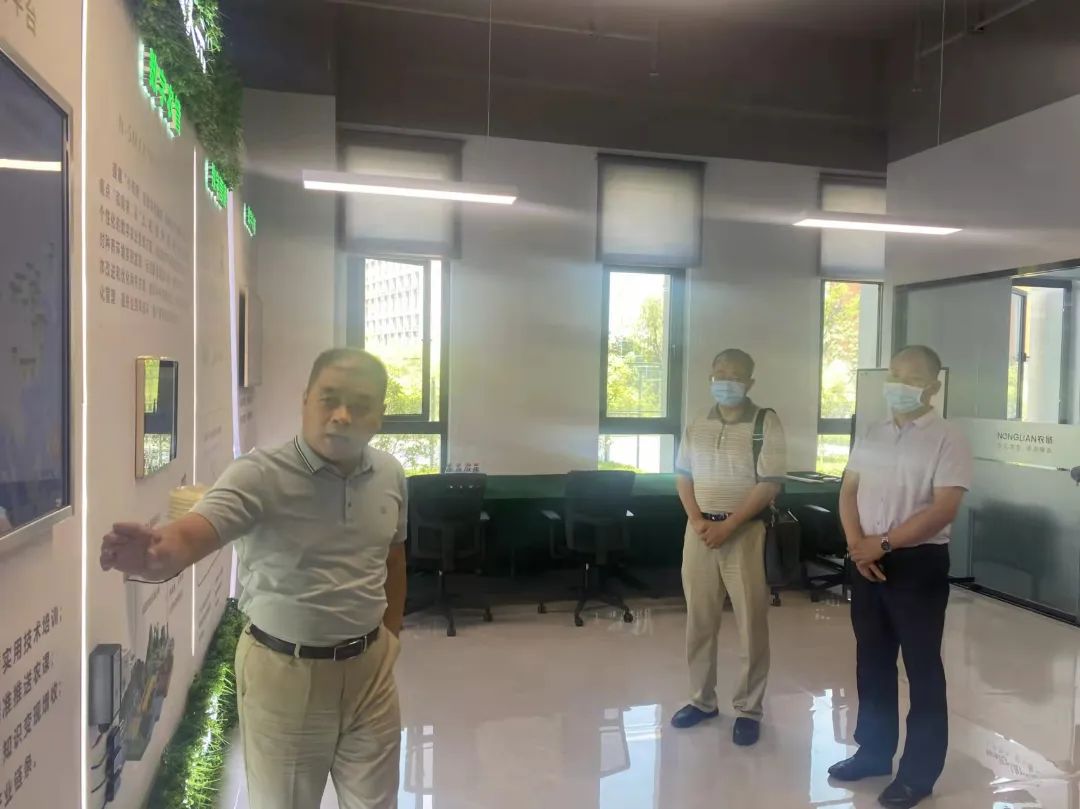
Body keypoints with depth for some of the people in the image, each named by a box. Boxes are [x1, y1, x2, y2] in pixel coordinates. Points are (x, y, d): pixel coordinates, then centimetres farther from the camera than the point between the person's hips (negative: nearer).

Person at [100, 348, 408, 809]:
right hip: (285, 671, -4)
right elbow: (197, 531, -36)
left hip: (370, 667, 4)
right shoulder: (259, 475, -18)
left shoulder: (390, 476, -2)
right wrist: (164, 555, -58)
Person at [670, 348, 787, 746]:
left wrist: (728, 526, -17)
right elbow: (684, 478, 10)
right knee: (699, 620, 11)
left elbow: (769, 485, -12)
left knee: (751, 624, 3)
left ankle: (748, 710, 18)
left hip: (746, 531, -4)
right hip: (699, 529, 4)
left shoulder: (766, 423, -7)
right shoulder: (697, 426, 8)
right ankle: (702, 700, 27)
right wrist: (697, 521, -6)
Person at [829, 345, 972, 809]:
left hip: (918, 564, -6)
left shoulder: (947, 440, -9)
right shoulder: (872, 435, 10)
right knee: (872, 661, 15)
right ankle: (874, 752, 32)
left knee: (921, 669, 6)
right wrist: (857, 545, -7)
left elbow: (943, 509, -17)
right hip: (867, 562, 6)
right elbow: (849, 492, 9)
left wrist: (883, 543, -18)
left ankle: (919, 772, 20)